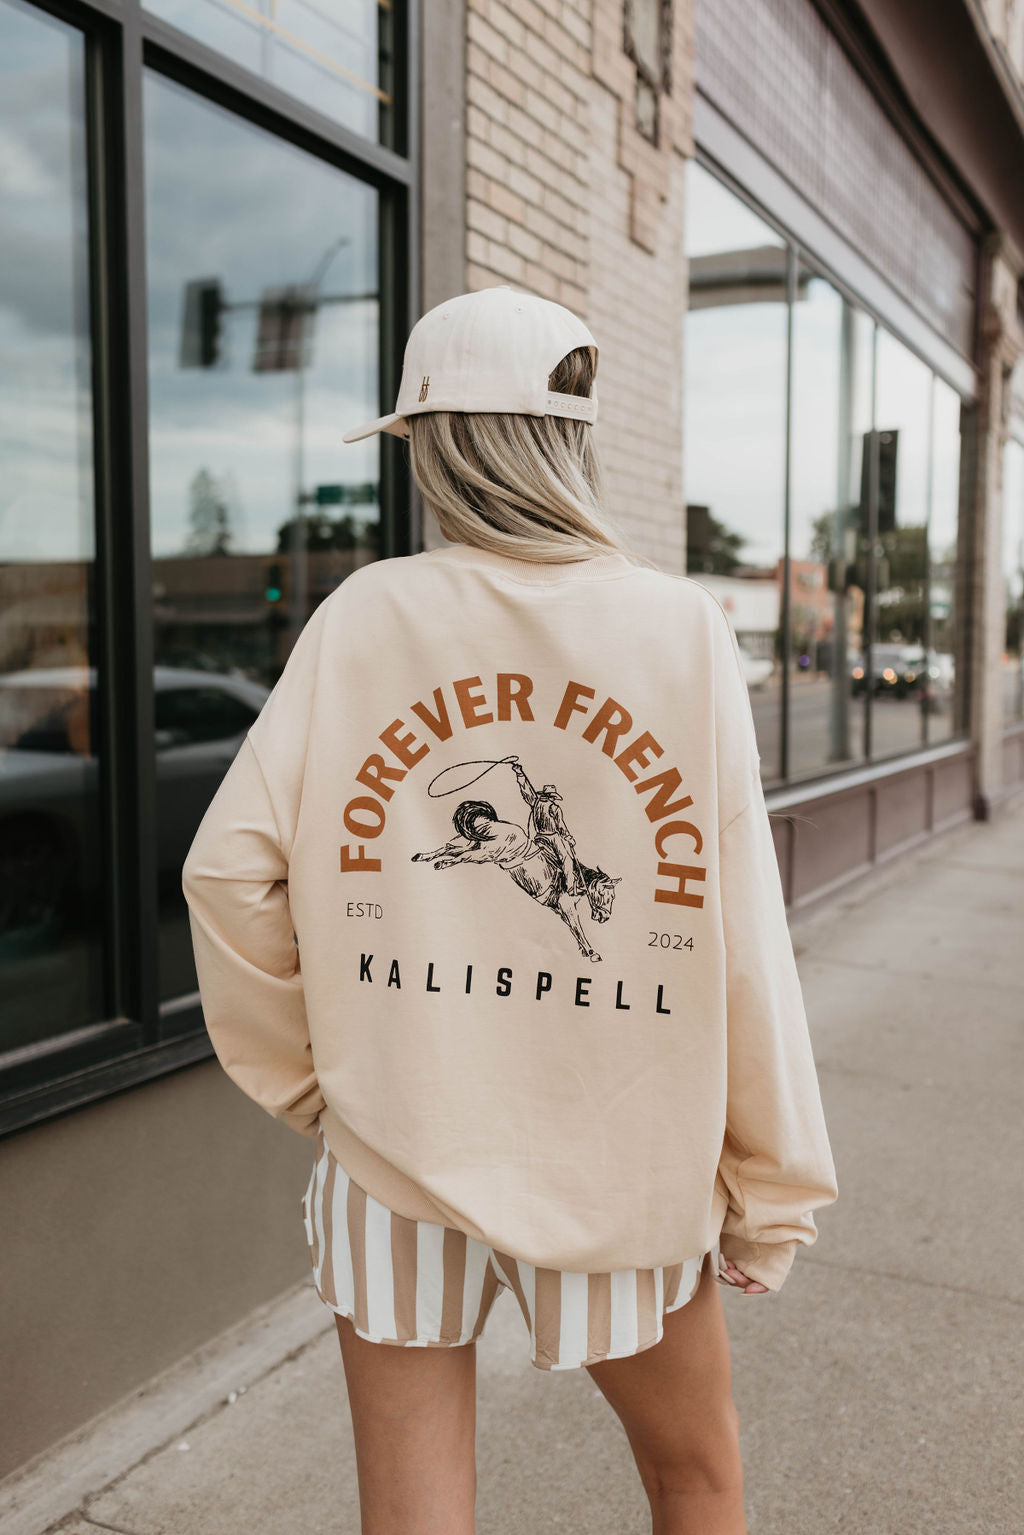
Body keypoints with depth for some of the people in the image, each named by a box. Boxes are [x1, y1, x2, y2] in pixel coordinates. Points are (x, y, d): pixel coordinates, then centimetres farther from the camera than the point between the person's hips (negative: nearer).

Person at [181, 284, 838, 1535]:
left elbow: (230, 870, -9)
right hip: (620, 1157, 0)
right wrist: (769, 1187, 0)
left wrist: (301, 1076, 5)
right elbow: (737, 935, -10)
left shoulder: (365, 615, -7)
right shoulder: (680, 629, -10)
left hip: (393, 1143, 1)